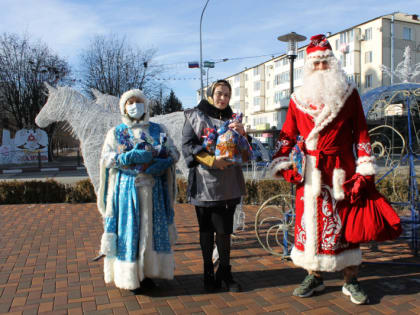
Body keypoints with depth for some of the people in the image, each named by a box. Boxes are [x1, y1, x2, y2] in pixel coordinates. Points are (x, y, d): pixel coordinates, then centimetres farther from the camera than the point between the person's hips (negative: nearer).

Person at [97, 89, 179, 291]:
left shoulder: (158, 130, 13)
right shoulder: (116, 133, 10)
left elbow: (174, 153, 8)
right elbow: (106, 159, -1)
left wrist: (162, 163, -14)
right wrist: (130, 157, -18)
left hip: (153, 188, 2)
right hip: (127, 189, -1)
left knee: (151, 228, 3)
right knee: (129, 230, -1)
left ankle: (147, 272, 15)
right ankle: (130, 276, 9)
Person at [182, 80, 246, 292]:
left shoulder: (232, 119, 16)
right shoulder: (195, 116, 5)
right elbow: (188, 145, -6)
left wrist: (242, 134, -8)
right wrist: (211, 160, -17)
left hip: (228, 184, 3)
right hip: (204, 183, -3)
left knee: (225, 231, 5)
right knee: (206, 231, 6)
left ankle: (225, 274, 17)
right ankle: (209, 274, 17)